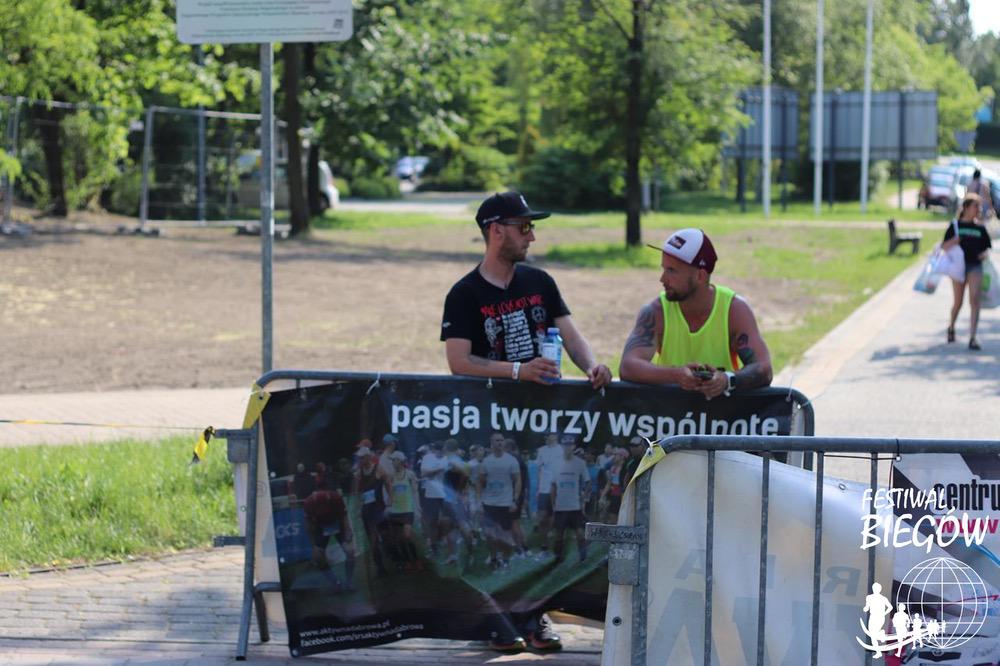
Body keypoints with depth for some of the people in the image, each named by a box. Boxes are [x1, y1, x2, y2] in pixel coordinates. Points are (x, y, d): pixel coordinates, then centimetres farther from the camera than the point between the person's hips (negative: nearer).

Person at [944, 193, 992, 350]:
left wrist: (984, 254, -7)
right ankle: (951, 327, 39)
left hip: (975, 266, 1)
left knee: (974, 299, -15)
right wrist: (953, 242, -20)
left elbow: (986, 247, 16)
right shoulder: (955, 226, 2)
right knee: (958, 302, 9)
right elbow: (944, 247, 1)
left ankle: (972, 338, -18)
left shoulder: (980, 228, 9)